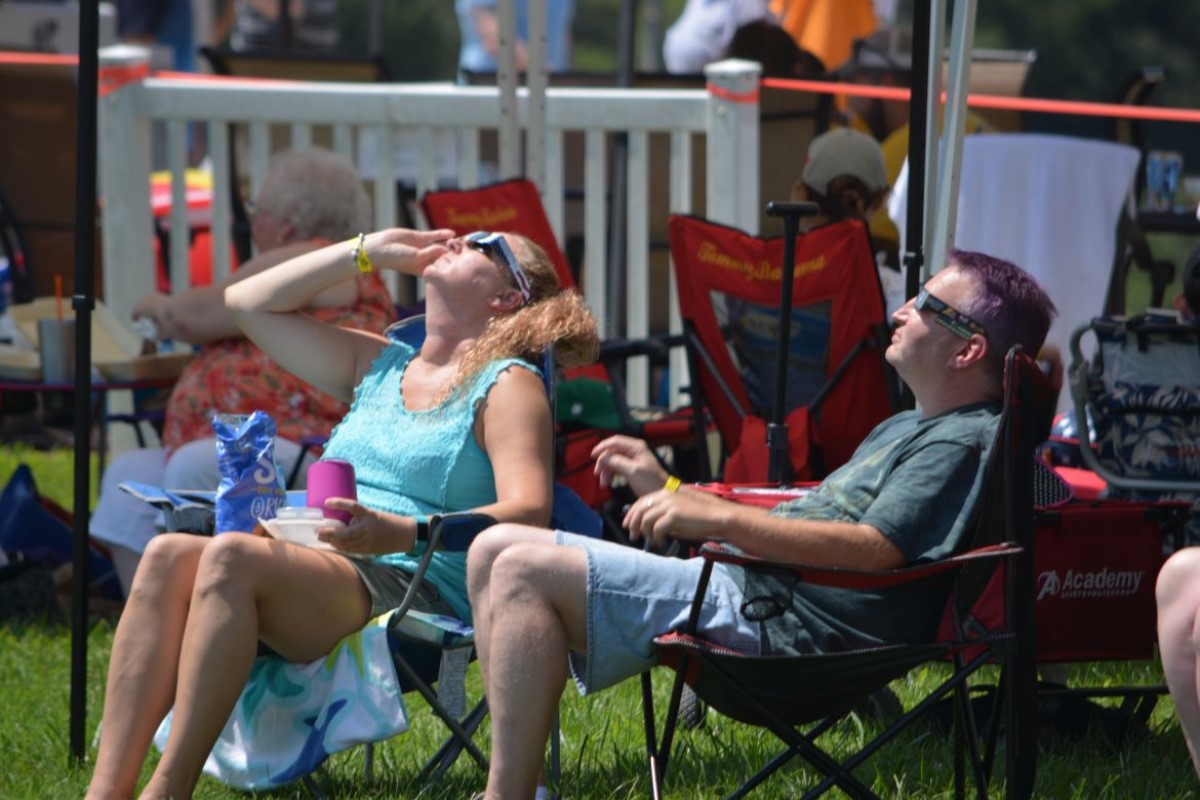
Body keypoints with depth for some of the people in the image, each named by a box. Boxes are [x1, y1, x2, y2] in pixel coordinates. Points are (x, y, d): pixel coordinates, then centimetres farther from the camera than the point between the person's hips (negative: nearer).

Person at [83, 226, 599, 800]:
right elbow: (248, 302, 32)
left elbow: (528, 514, -11)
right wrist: (370, 251, 26)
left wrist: (400, 533, -26)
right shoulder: (379, 364, 28)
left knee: (230, 555, -32)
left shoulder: (508, 384, 6)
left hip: (411, 589, -7)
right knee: (169, 555, -23)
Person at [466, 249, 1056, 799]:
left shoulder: (965, 441, -10)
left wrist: (718, 517, -24)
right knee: (496, 549, 8)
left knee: (526, 570, -20)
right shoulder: (906, 429, 25)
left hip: (783, 626, -11)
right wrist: (667, 487, 21)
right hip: (745, 585, 11)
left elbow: (876, 549, -24)